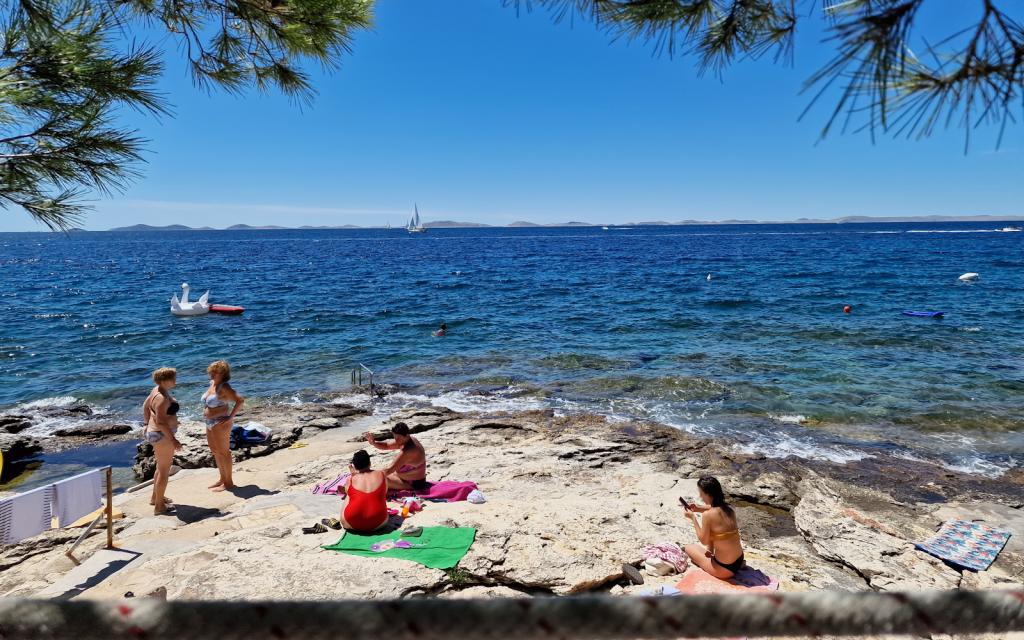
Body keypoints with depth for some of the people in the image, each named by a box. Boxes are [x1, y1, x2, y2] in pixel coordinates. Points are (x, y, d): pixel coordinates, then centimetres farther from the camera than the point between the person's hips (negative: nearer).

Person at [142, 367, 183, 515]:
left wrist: (148, 424, 25)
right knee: (164, 471, 2)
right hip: (162, 436, -11)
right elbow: (160, 422, -29)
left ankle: (155, 497, 41)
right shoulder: (162, 398, -26)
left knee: (161, 467, 25)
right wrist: (173, 439, -25)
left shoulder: (157, 390, 5)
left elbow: (145, 406, 17)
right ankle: (159, 506, 12)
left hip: (154, 432, 11)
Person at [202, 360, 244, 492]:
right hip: (210, 424, 10)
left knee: (223, 452, -2)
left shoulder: (224, 387, -18)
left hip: (220, 423, -10)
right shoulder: (212, 384, 9)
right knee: (215, 451, 18)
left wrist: (231, 416, -26)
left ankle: (228, 483, 7)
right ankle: (222, 479, 30)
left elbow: (240, 400, -27)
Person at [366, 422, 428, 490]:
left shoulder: (408, 451, -33)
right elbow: (386, 446, 5)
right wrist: (373, 443, -13)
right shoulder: (406, 440, -4)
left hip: (413, 484, -10)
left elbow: (389, 470, -33)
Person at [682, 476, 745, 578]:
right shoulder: (728, 508, -1)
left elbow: (703, 541, -9)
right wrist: (699, 509, 13)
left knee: (689, 548, 15)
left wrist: (693, 517, -5)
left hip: (725, 569, -7)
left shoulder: (707, 515, -23)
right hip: (739, 560, 7)